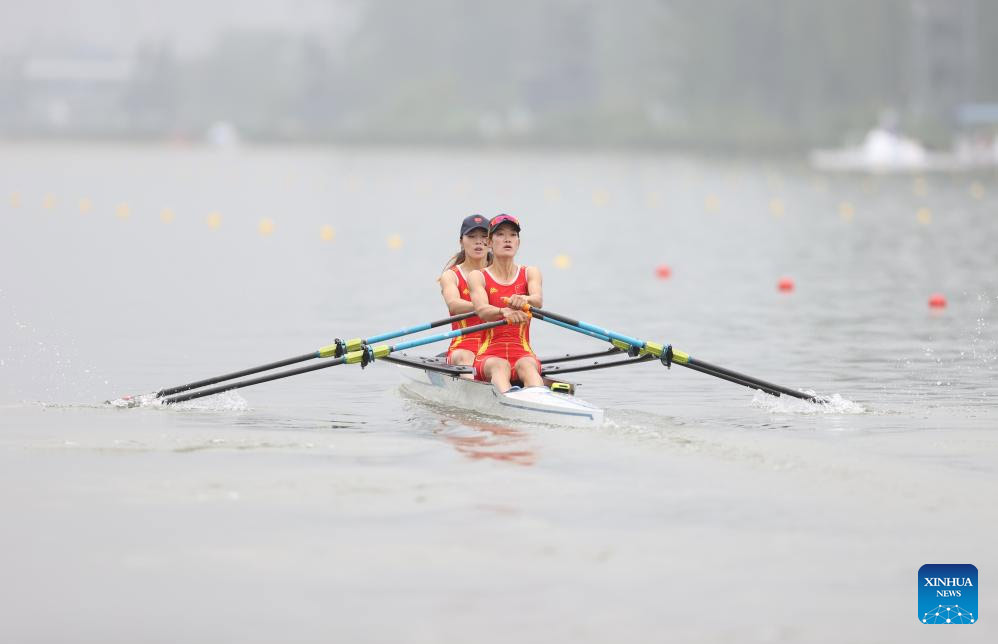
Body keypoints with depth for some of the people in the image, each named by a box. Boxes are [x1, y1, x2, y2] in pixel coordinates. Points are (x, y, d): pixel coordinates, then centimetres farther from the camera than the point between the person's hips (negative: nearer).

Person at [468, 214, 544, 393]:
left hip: (523, 353, 1)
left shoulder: (530, 273, 14)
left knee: (527, 366, -34)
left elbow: (538, 300, -10)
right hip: (488, 355, -1)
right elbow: (481, 310, -14)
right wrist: (504, 312, -38)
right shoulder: (477, 277, 8)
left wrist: (525, 299, -36)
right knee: (500, 367, -36)